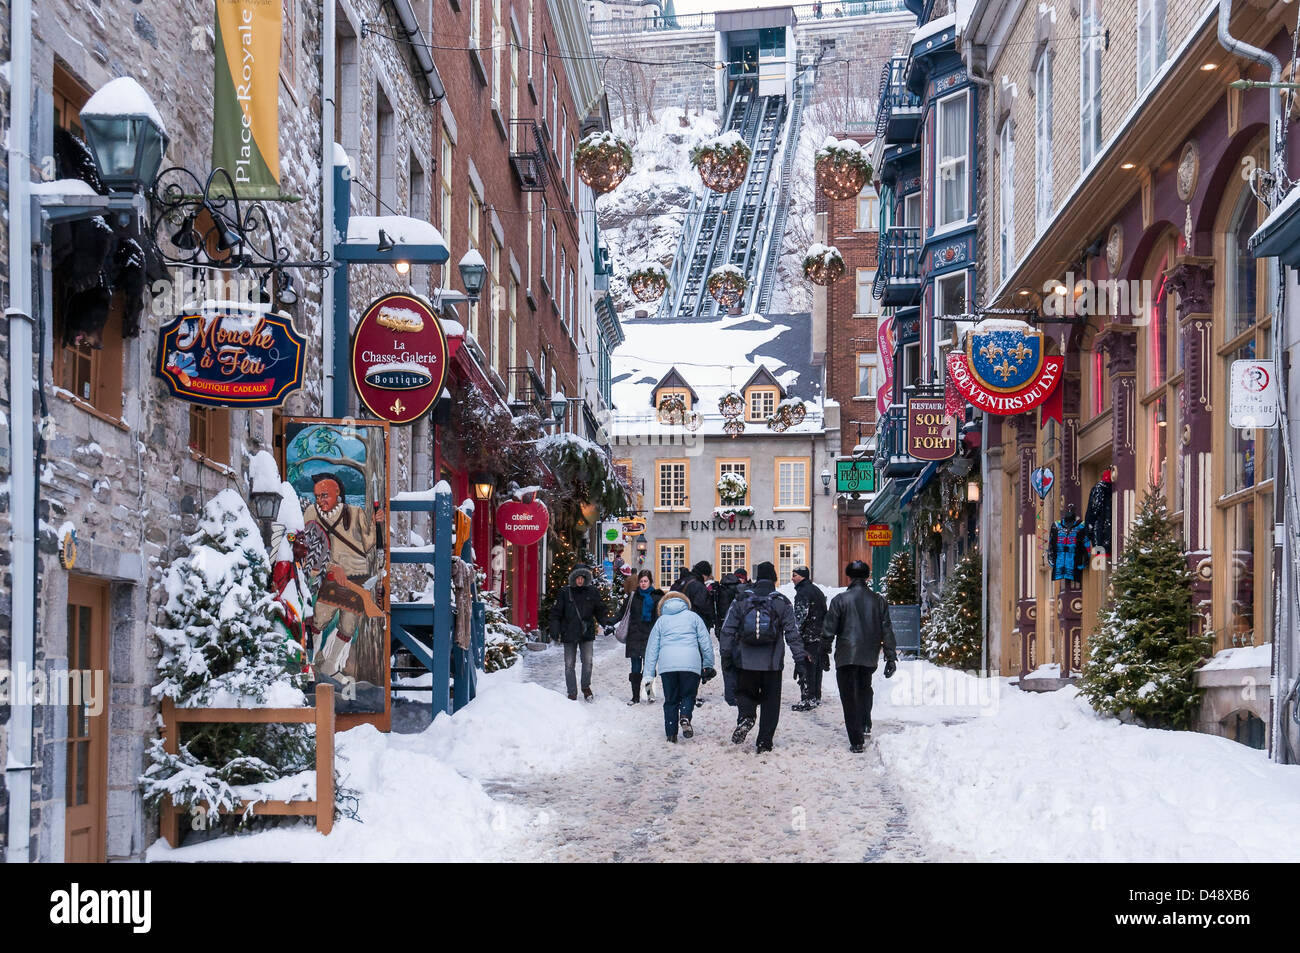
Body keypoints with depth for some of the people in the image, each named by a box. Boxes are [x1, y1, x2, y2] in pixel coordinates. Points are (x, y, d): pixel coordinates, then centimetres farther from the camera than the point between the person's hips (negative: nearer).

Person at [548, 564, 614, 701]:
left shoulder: (592, 591, 3)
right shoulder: (565, 593, -2)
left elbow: (600, 610, 10)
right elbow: (556, 613, 1)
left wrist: (605, 620, -8)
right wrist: (555, 629, -9)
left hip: (587, 633, 1)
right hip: (569, 633, 0)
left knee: (587, 661, -5)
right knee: (569, 664, 3)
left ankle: (586, 687, 18)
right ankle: (572, 693, 13)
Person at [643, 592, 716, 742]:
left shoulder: (661, 621, 21)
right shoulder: (693, 617, 18)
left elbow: (652, 648, 17)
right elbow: (706, 642, 12)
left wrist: (649, 674, 16)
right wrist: (708, 666, 19)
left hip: (667, 664, 1)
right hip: (690, 663, -1)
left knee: (671, 700, 10)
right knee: (688, 695, 10)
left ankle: (671, 734, 3)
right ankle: (685, 717, -19)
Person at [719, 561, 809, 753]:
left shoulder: (741, 600, 1)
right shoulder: (782, 603, 0)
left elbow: (728, 630, 1)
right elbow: (793, 633, -2)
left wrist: (725, 655, 8)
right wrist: (800, 660, 2)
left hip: (746, 663, 0)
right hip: (773, 663, 0)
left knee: (745, 693, 17)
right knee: (770, 703, 9)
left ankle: (745, 717, -13)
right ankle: (764, 743, 8)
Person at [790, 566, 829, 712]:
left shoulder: (803, 593, -13)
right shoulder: (817, 590, 17)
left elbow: (800, 616, -21)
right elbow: (825, 614, 21)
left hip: (808, 637, -9)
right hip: (820, 636, 9)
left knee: (806, 669, -7)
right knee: (816, 667, 16)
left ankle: (807, 700, -9)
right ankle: (816, 697, 22)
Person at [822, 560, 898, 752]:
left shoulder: (840, 600, -7)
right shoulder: (878, 600, 2)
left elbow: (829, 630, -7)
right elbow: (887, 630, 3)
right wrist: (891, 657, 7)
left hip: (846, 657, -3)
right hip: (870, 657, 3)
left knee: (849, 697, 2)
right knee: (865, 689, 28)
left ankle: (856, 741, -2)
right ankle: (865, 725, 23)